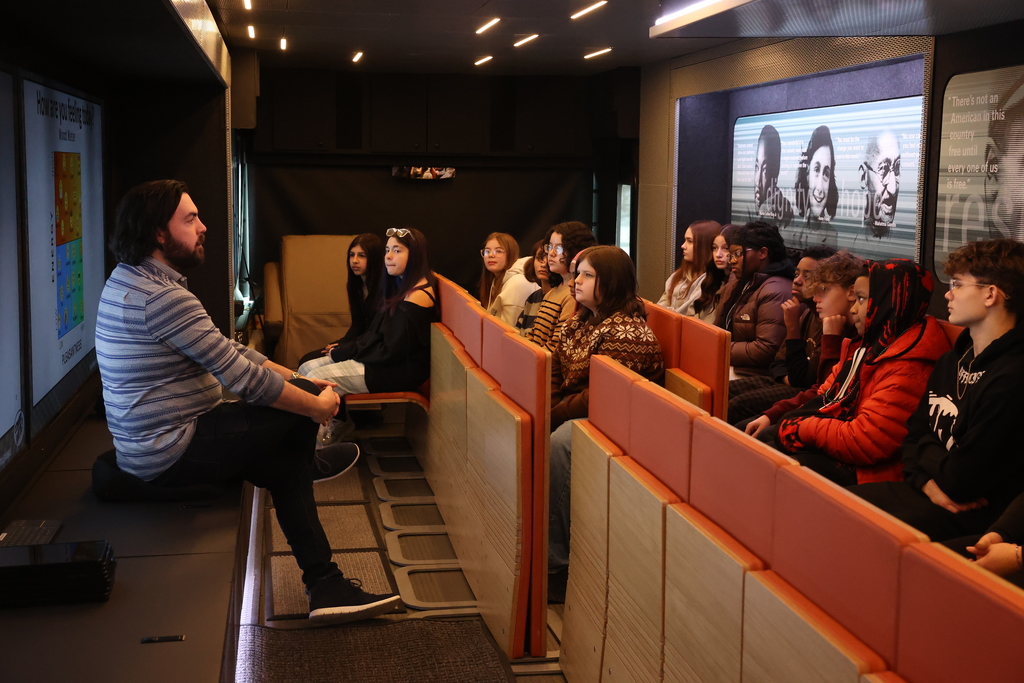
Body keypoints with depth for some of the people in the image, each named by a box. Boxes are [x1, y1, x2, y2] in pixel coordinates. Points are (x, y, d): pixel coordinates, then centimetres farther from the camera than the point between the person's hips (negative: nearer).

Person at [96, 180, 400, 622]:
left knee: (286, 466, 15)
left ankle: (325, 586, 19)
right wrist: (318, 405, -10)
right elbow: (241, 375, -24)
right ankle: (311, 464, 22)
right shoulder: (163, 297, -25)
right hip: (172, 454, -11)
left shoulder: (130, 280, 10)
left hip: (145, 446, 11)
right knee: (302, 407, -7)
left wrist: (298, 378, 8)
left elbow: (229, 353, 12)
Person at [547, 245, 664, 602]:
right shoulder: (578, 323, 14)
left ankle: (557, 564, -26)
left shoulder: (627, 332, -16)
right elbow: (555, 369, 11)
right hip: (575, 412, 9)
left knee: (558, 442, -33)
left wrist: (555, 413, -18)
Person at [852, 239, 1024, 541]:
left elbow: (960, 480, -21)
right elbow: (914, 435, 15)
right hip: (931, 492, 9)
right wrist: (929, 482, -6)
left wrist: (927, 449, 1)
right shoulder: (952, 361, 12)